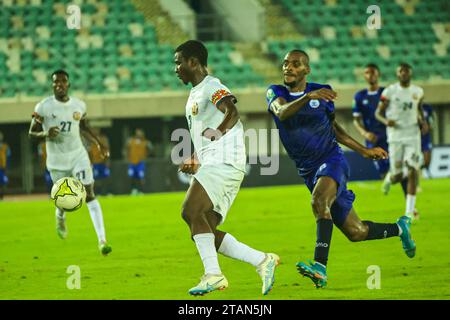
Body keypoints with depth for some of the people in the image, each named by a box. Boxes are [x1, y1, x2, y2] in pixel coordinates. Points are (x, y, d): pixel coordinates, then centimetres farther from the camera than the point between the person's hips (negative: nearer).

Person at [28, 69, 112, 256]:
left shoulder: (79, 106, 0)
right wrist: (45, 134, -25)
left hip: (78, 155, 1)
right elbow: (32, 133, -5)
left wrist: (99, 144, 9)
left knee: (89, 194, -12)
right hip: (57, 160, -1)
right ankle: (60, 218, 48)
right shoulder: (43, 107, -10)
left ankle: (102, 240, -17)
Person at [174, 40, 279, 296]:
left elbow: (232, 113, -27)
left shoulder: (212, 87, -7)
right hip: (210, 166, 10)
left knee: (191, 210, -24)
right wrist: (194, 162, 21)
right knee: (204, 231, 3)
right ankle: (263, 261, 5)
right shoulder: (195, 95, 24)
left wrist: (218, 131, -42)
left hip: (224, 163, -10)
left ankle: (213, 275, -25)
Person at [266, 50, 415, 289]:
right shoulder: (276, 92, 1)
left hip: (331, 160, -3)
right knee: (356, 232, 9)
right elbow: (281, 113, -24)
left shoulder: (322, 92, 2)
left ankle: (320, 267, -45)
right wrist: (308, 97, -39)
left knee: (319, 200, -37)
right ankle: (399, 228, 38)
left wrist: (363, 150, 18)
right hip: (308, 171, 3)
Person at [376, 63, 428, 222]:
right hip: (395, 136, -2)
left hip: (413, 135, 2)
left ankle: (410, 211, -7)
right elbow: (378, 113, 2)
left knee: (413, 171, -12)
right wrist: (386, 121, -19)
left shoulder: (418, 92, 5)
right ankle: (390, 177, 40)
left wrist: (422, 122, 5)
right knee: (398, 175, 0)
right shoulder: (390, 92, -5)